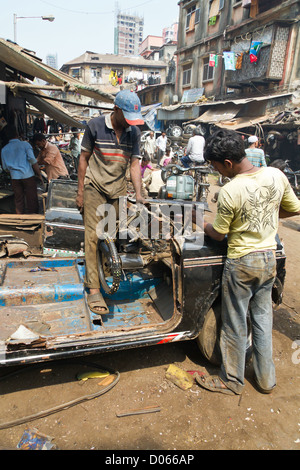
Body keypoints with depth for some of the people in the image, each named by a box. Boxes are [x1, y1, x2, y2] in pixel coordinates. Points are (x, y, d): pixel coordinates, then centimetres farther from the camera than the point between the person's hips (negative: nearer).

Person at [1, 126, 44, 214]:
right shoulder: (25, 144, -2)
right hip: (28, 176, -4)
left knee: (18, 201, 13)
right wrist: (39, 175, -7)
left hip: (15, 178, 4)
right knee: (32, 201, 3)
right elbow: (32, 160, -11)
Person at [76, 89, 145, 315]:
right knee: (93, 235, -9)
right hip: (95, 186, -3)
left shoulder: (134, 132, 2)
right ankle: (94, 290, -5)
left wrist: (138, 194, -13)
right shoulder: (96, 125, -7)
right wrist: (80, 191, -3)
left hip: (119, 188, 4)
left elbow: (135, 163, -1)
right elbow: (84, 158, -2)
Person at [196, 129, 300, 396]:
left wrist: (202, 224, 9)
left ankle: (231, 381, 30)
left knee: (235, 325, 11)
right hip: (270, 258, 6)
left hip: (242, 263, -6)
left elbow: (218, 235, -10)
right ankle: (266, 379, 35)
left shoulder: (230, 192, -23)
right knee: (263, 319, 20)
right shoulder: (276, 175, -6)